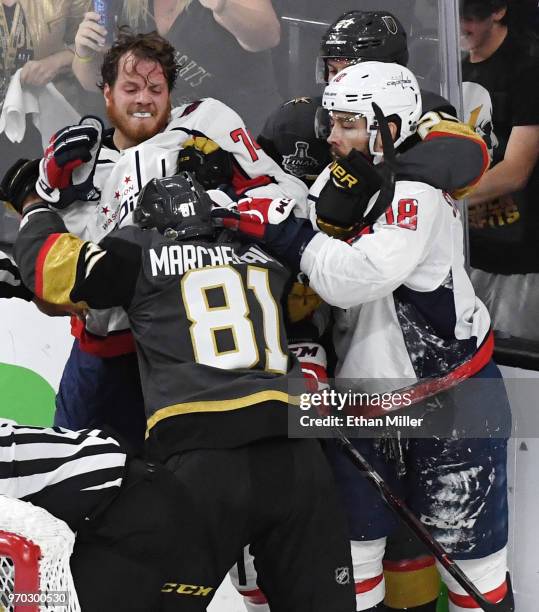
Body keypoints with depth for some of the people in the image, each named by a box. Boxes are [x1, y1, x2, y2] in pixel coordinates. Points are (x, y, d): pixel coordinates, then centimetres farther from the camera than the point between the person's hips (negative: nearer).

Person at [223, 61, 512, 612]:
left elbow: (354, 277, -36)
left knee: (464, 543, 7)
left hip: (450, 398, -6)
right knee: (353, 533, 13)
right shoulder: (337, 178, 0)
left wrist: (283, 231, -31)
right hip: (363, 393, 7)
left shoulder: (417, 193, -22)